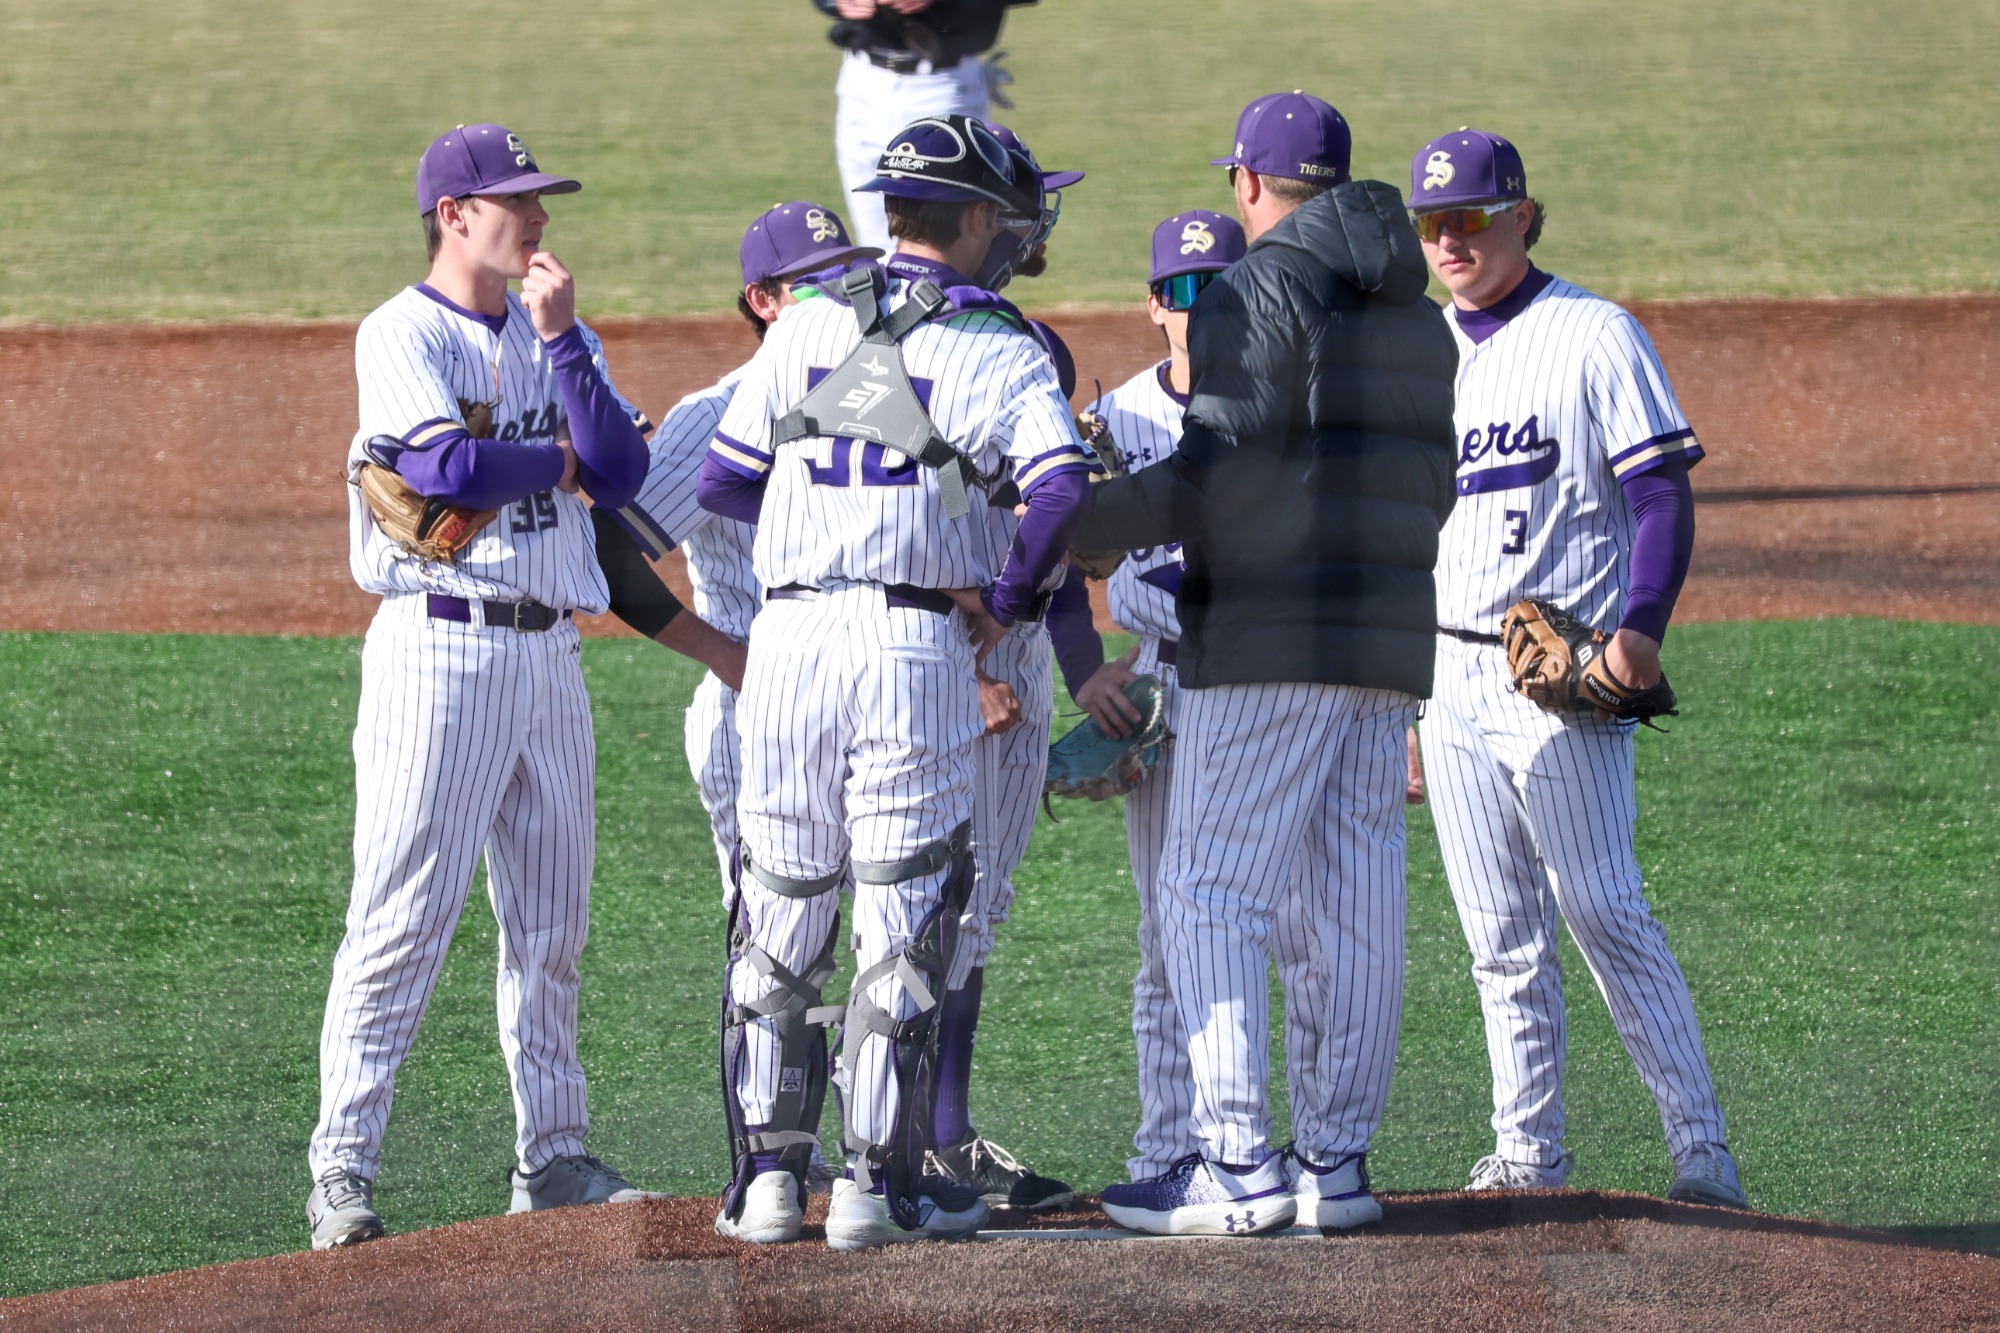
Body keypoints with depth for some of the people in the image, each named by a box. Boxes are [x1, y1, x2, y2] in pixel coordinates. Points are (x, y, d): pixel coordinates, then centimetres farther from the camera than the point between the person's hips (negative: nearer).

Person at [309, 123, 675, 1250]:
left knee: (553, 923, 10)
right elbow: (448, 467, -21)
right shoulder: (402, 335, -5)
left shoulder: (557, 337, 14)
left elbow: (622, 472, 1)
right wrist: (564, 459, -5)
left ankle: (553, 1156, 18)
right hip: (443, 642, -7)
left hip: (550, 651, 7)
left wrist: (563, 337, -6)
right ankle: (343, 1169, -8)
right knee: (405, 915, -10)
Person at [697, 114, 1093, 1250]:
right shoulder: (999, 349, -1)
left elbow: (725, 481, 10)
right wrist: (1008, 601, -2)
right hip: (917, 641, -3)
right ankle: (880, 1181, 3)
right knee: (903, 915, 3)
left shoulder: (806, 326, 10)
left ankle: (769, 1170, 11)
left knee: (781, 908, 11)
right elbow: (1064, 489, -16)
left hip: (790, 635, 3)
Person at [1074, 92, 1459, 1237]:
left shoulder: (1262, 289, -7)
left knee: (1214, 893, -7)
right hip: (1392, 635, 8)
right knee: (1360, 904, 7)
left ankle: (1240, 1164, -14)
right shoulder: (1416, 315, 18)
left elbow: (1227, 466, -17)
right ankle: (1338, 1160, 6)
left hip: (1273, 632, -8)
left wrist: (1087, 523, -13)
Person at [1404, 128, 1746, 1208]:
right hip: (1447, 670, 6)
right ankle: (1526, 1156, 12)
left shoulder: (1592, 336, -3)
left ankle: (1702, 1152, -13)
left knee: (1604, 914, -13)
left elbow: (1663, 495, -8)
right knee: (1501, 939, 7)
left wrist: (1640, 625, -24)